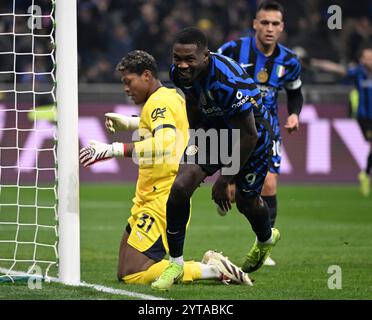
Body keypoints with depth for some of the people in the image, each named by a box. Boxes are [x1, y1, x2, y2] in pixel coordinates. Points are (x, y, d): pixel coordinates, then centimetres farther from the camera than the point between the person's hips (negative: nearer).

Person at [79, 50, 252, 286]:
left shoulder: (159, 102, -14)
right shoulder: (173, 96, 16)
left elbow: (165, 144, -35)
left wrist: (113, 150, -38)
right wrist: (129, 122, 38)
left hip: (163, 201, -10)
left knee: (132, 274, -13)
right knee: (124, 274, 9)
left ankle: (213, 270, -9)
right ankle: (211, 264, 8)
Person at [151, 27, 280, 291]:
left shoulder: (229, 81, -40)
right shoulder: (180, 73, -19)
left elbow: (249, 135, -29)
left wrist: (224, 179, -23)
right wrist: (196, 137, 8)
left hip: (252, 131, -5)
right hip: (213, 128, 5)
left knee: (247, 201, 15)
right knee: (180, 187, -14)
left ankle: (266, 239, 53)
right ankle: (175, 264, 0)